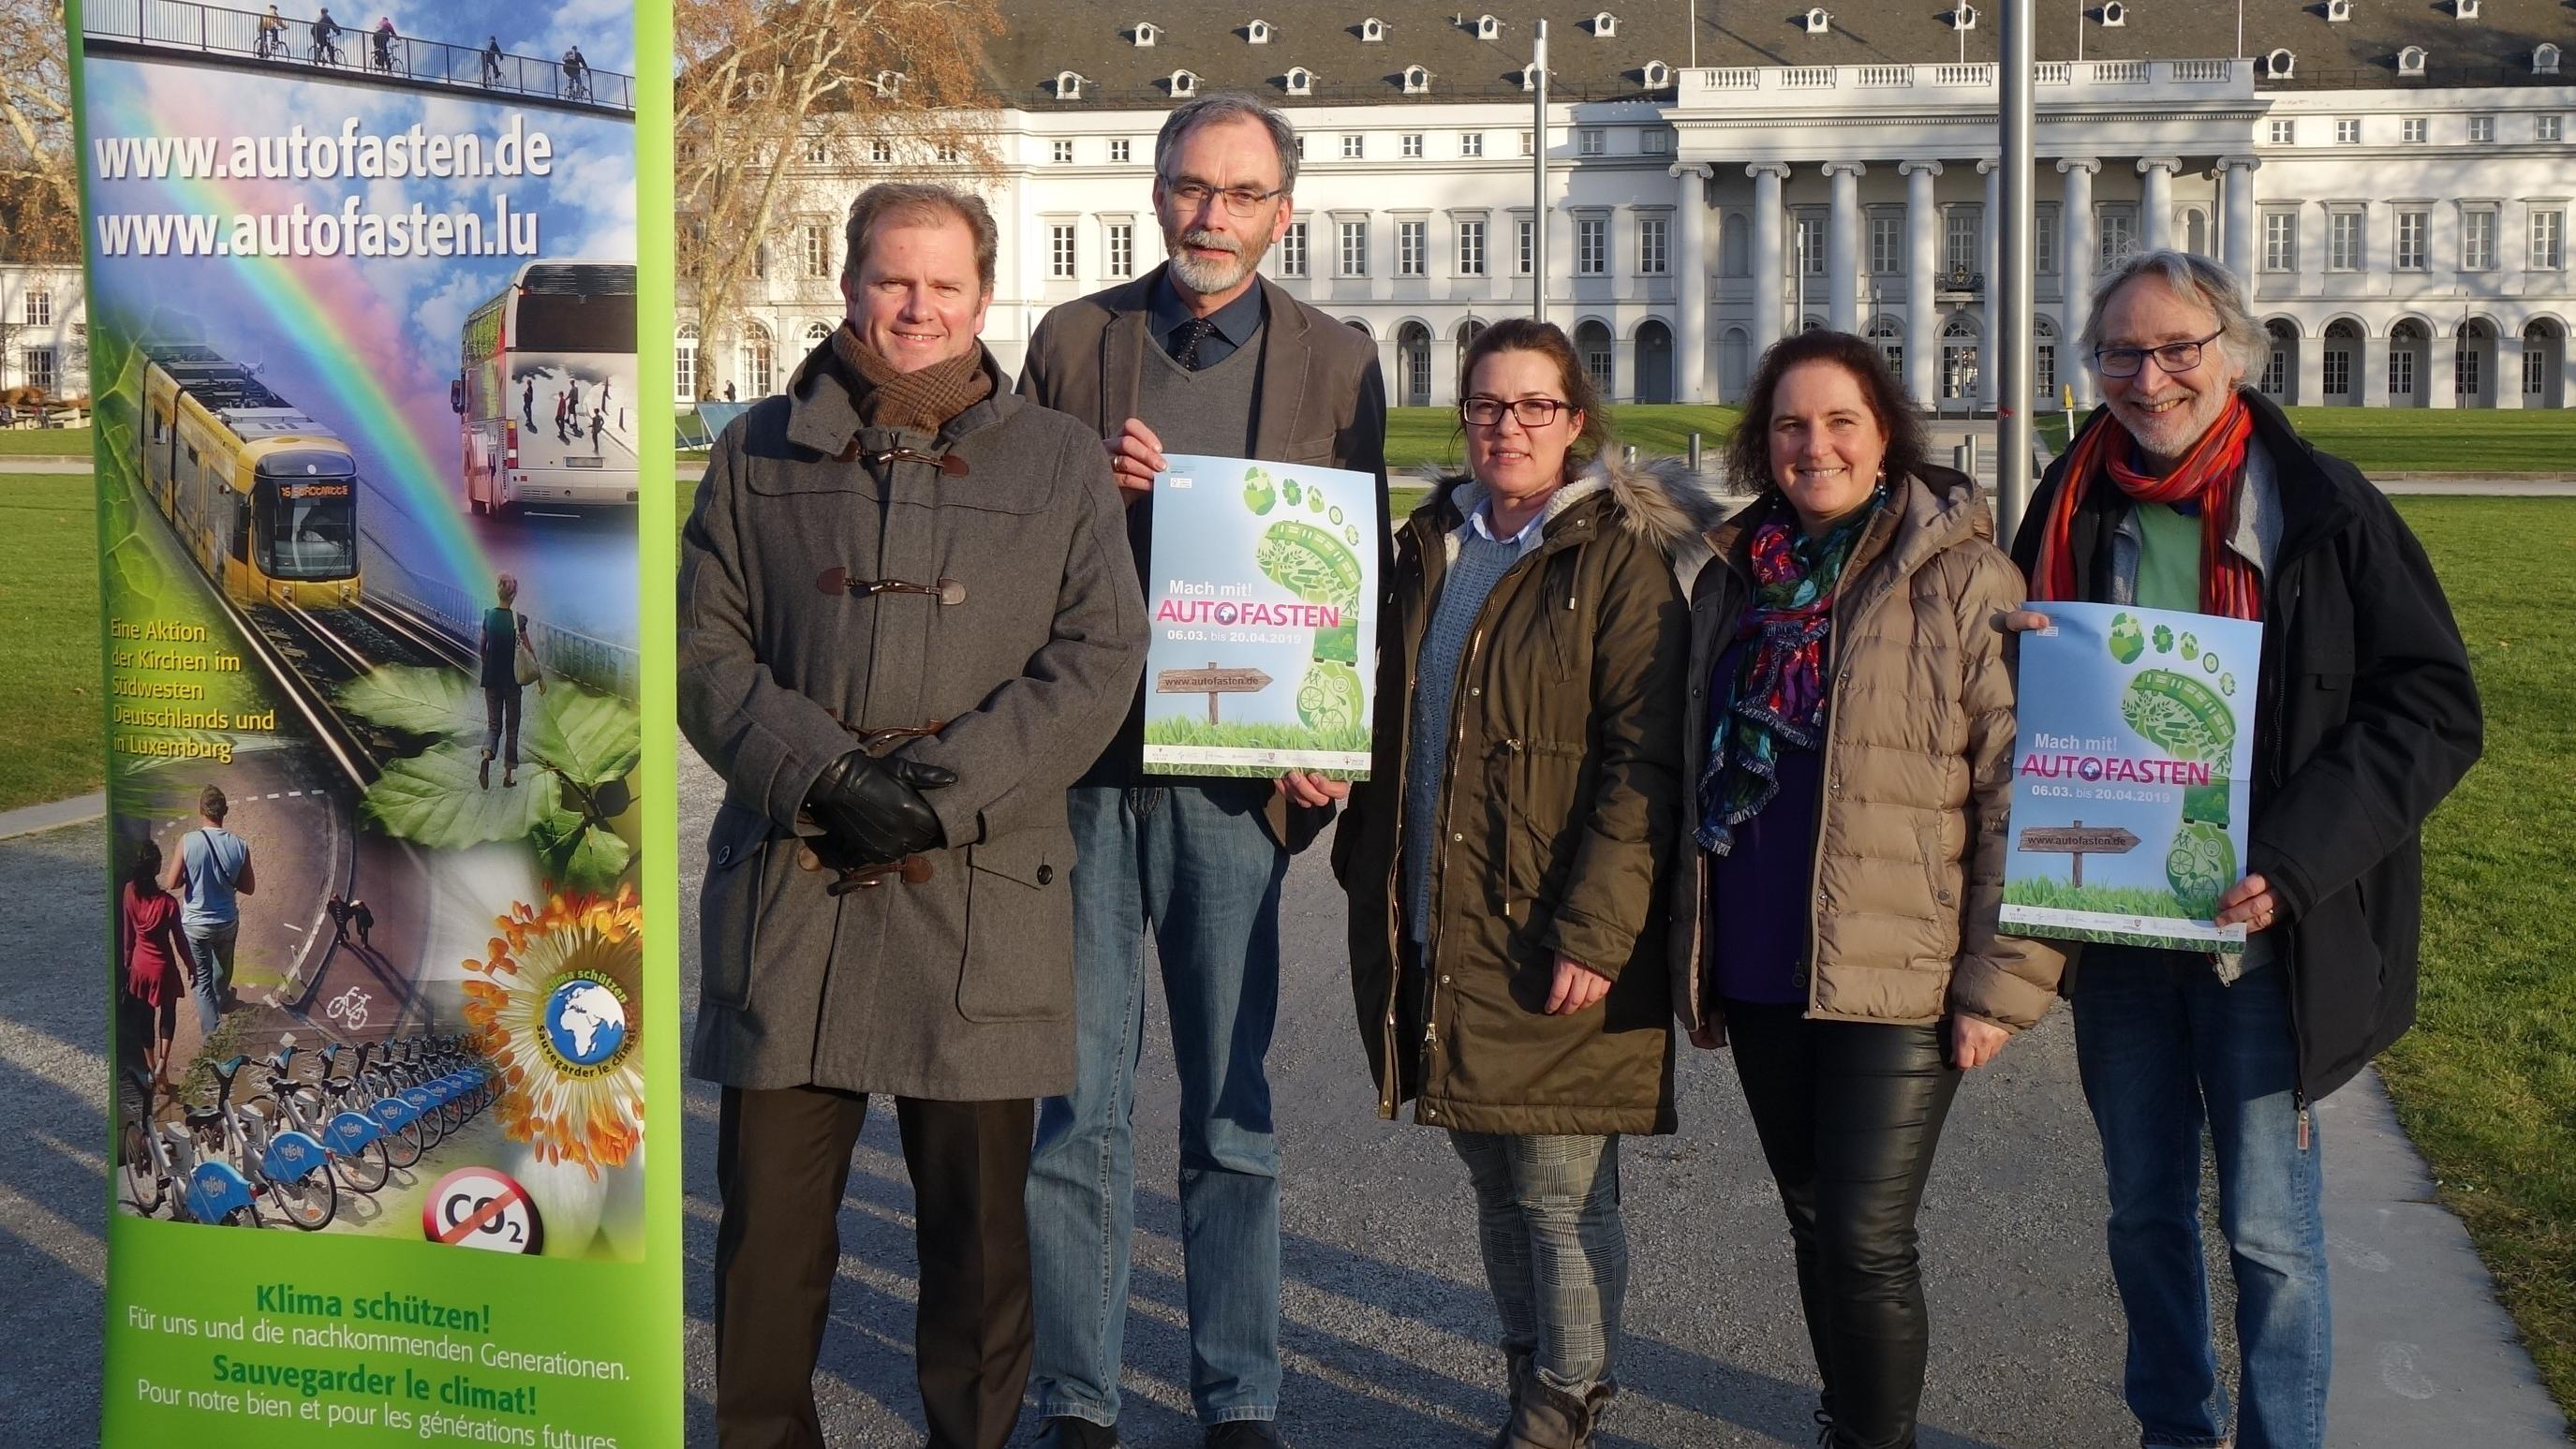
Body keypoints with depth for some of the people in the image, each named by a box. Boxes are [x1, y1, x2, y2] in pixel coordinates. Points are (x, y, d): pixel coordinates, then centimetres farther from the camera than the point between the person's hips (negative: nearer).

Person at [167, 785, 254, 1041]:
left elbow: (172, 884, -15)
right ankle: (219, 1002, 55)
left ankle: (213, 1035, 6)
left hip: (195, 924, -3)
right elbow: (249, 888, -5)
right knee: (222, 969, 29)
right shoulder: (239, 845, -14)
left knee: (202, 979, 9)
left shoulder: (188, 842, -20)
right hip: (227, 922, 3)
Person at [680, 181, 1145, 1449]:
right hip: (787, 886, 1)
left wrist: (943, 787, -10)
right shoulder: (760, 453, 12)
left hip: (984, 892, -1)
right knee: (768, 1213, 4)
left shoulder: (1059, 462, 9)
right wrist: (823, 775, -11)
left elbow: (1099, 656, 1)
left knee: (978, 1221, 5)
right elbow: (701, 646, 6)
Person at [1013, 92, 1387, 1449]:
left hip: (1231, 776, 0)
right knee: (1073, 1107, 5)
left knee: (1232, 1113, 8)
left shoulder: (1336, 362, 7)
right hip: (1078, 769, 1)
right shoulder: (1070, 340, 7)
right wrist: (1088, 483, -10)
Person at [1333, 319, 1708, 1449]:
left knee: (1560, 1186, 1)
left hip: (1550, 937, -6)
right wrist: (1371, 874, 15)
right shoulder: (1428, 546, 13)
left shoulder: (1618, 558, -8)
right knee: (1492, 1174, 15)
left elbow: (1643, 759, -14)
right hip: (1433, 930, 6)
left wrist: (1595, 930, -19)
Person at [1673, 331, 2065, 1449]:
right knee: (1813, 1226, 15)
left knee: (1867, 1242, -6)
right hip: (1760, 973, 6)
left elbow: (2018, 788, -9)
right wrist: (1694, 955, 17)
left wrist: (2001, 979, -12)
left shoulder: (1961, 578, -7)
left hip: (1897, 977, -5)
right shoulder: (1732, 581, 10)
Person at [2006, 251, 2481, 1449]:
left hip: (2260, 936, -4)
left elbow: (2432, 710, -9)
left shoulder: (2324, 509, -8)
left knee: (2270, 1228, 3)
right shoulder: (2073, 511, 5)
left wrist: (2294, 862, -19)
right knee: (2145, 1211, 15)